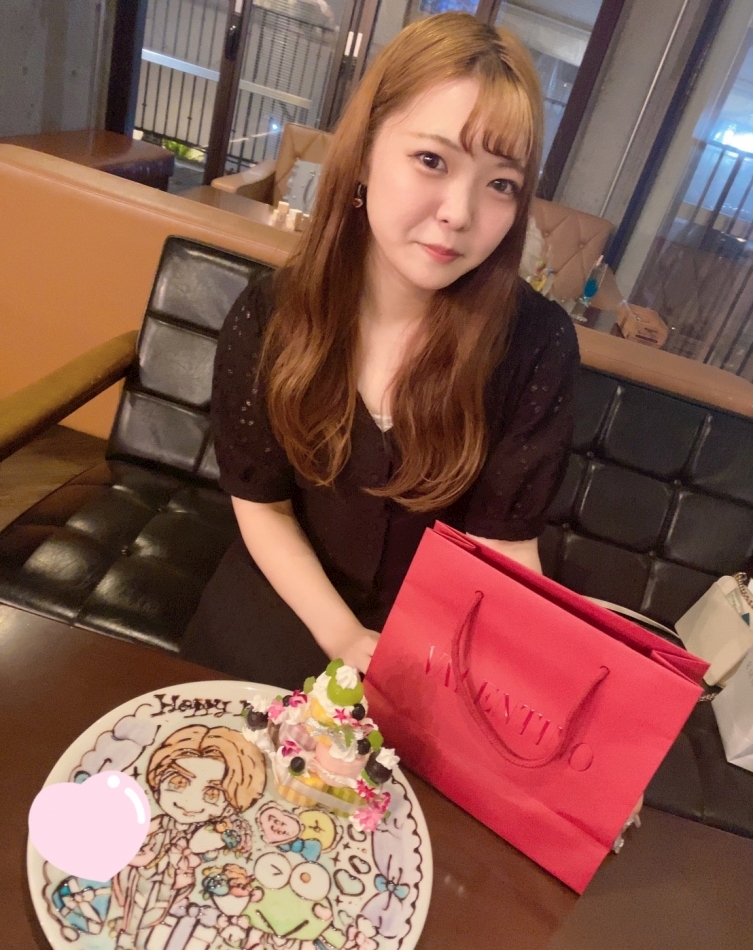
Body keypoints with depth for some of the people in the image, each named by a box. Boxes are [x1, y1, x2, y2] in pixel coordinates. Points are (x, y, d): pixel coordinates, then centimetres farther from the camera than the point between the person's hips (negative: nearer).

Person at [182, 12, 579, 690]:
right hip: (287, 606, 1)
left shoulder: (537, 344, -18)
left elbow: (506, 542, -14)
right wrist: (344, 639, -16)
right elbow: (262, 504, -6)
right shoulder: (267, 320, -13)